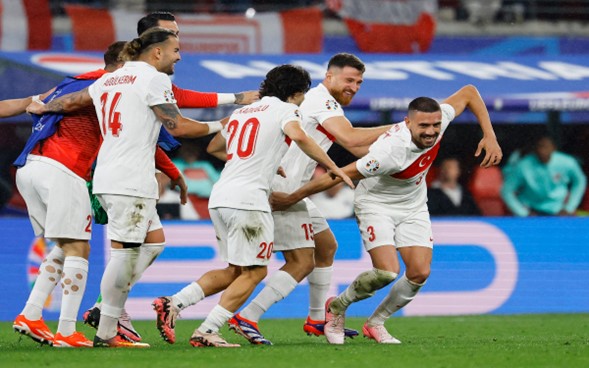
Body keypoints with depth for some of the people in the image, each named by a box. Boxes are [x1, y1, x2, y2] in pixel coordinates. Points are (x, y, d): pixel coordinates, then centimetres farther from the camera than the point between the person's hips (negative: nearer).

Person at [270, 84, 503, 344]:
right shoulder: (390, 151, -38)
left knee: (420, 273, -7)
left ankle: (376, 323, 17)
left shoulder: (439, 118, -21)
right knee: (387, 271, -22)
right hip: (376, 204, -6)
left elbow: (468, 92, -2)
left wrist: (489, 136, -9)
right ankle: (337, 308, 6)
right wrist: (292, 199, -24)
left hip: (414, 206, 6)